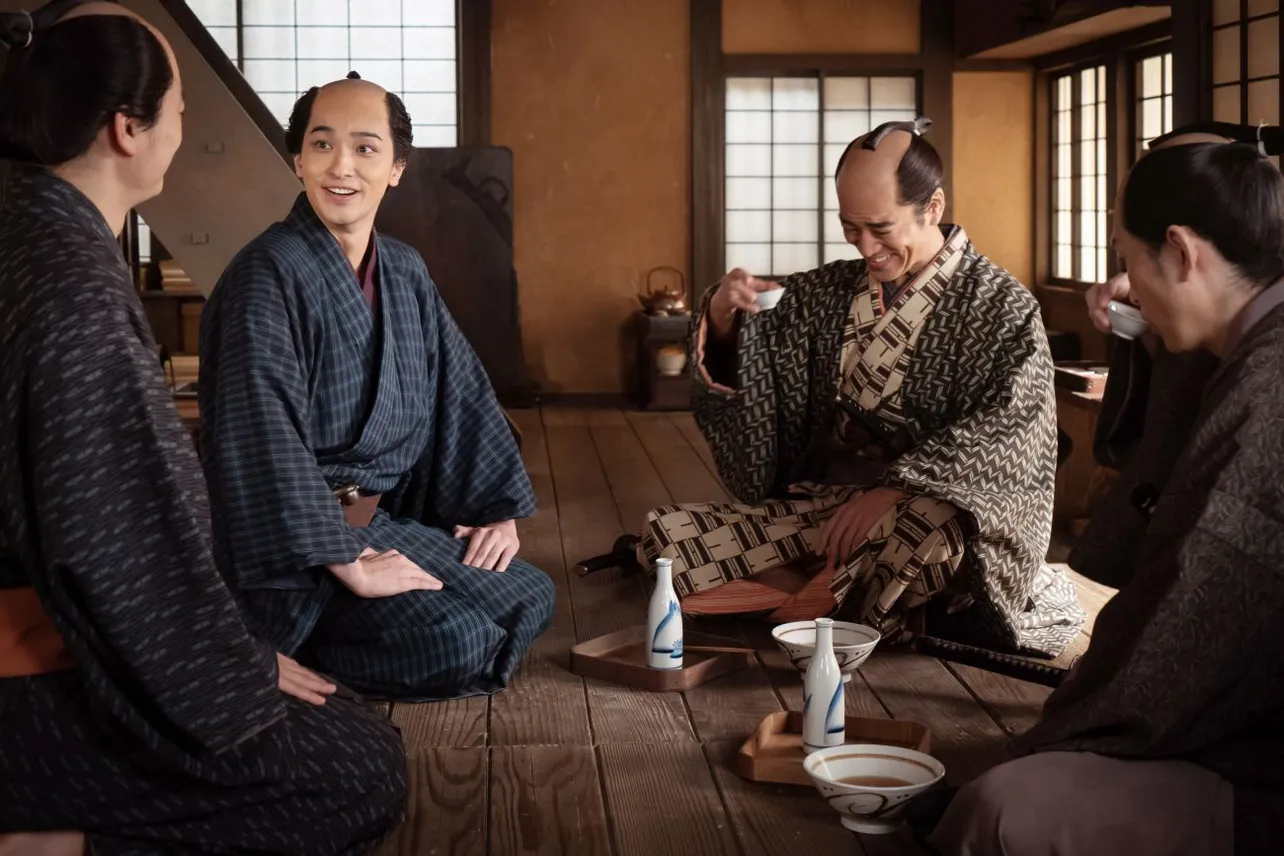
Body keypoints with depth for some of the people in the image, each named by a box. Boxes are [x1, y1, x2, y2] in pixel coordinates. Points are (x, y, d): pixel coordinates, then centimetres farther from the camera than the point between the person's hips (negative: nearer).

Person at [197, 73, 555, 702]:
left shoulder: (404, 272, 8)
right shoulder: (269, 275, -18)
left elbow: (460, 390, 14)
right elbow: (265, 435, -26)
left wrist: (497, 509, 6)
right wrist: (348, 564, -29)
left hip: (381, 517, 8)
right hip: (291, 549, -8)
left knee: (530, 600, 4)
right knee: (455, 641, -23)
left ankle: (338, 647, 8)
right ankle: (295, 654, -1)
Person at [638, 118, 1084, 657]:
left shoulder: (1000, 306, -4)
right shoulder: (828, 293, 10)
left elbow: (1014, 428, -17)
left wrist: (897, 489, -29)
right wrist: (722, 314, -7)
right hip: (814, 504, 5)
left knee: (935, 537, -42)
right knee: (668, 533, -14)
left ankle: (817, 599, -12)